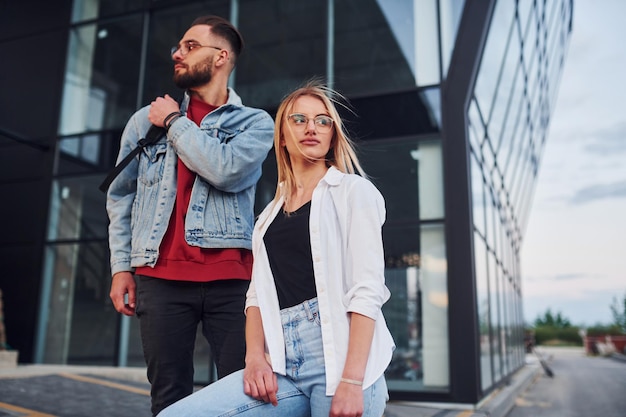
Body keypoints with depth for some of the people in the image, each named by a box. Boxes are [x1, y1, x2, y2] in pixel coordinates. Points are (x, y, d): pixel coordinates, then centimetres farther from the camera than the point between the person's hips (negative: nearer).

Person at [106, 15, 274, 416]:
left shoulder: (254, 122, 7)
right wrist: (122, 266, 6)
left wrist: (175, 123, 0)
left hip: (231, 278, -2)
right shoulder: (146, 119, 15)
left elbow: (226, 169, -13)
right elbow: (121, 195, 14)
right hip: (160, 277, 2)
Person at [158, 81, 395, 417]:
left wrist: (352, 381, -17)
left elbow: (367, 289, -9)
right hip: (283, 366, 5)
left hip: (339, 355, -4)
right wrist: (255, 356, -5)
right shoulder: (271, 213, 20)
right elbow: (258, 293, 13)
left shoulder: (353, 191, 2)